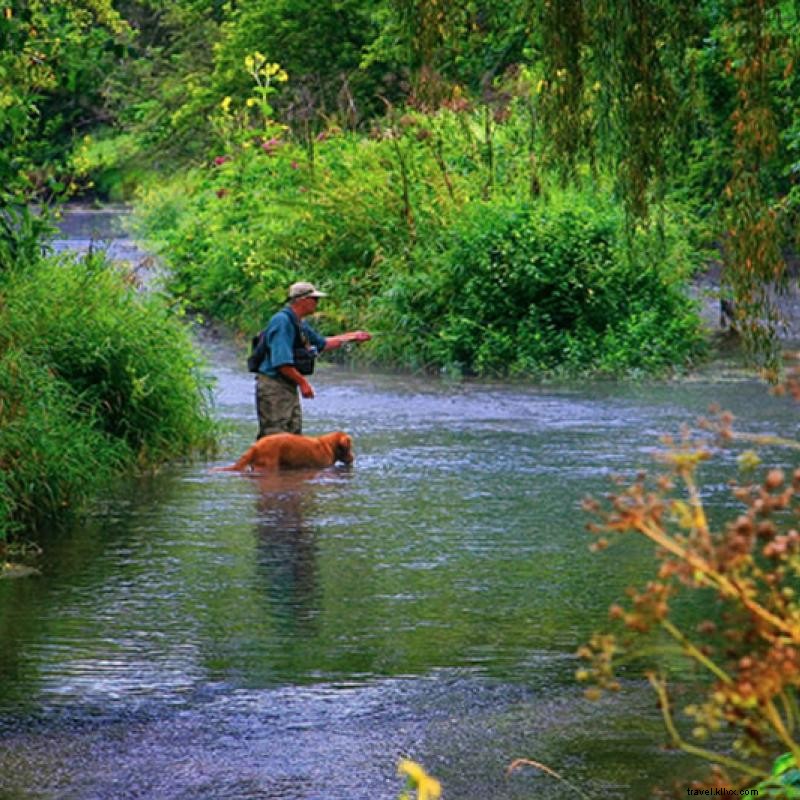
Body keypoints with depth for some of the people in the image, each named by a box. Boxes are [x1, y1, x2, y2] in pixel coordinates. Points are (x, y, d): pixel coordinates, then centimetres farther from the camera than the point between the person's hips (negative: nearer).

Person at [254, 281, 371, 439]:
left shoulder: (299, 323, 14)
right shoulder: (282, 321, -18)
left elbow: (322, 344, 30)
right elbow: (281, 362, -25)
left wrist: (351, 337, 28)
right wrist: (303, 382, -18)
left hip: (289, 388, 10)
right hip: (274, 388, -10)